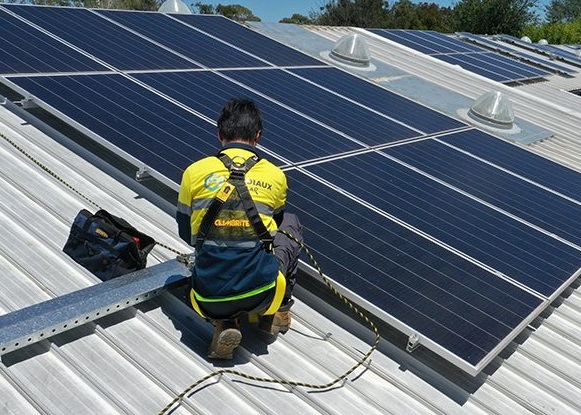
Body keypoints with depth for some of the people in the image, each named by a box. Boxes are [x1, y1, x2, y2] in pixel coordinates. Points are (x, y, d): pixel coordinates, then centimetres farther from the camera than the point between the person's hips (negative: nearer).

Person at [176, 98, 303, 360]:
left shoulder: (194, 172, 2)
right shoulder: (275, 176, 3)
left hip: (209, 300, 1)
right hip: (261, 294, 0)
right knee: (290, 223, 26)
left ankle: (224, 322, 9)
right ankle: (276, 312, 27)